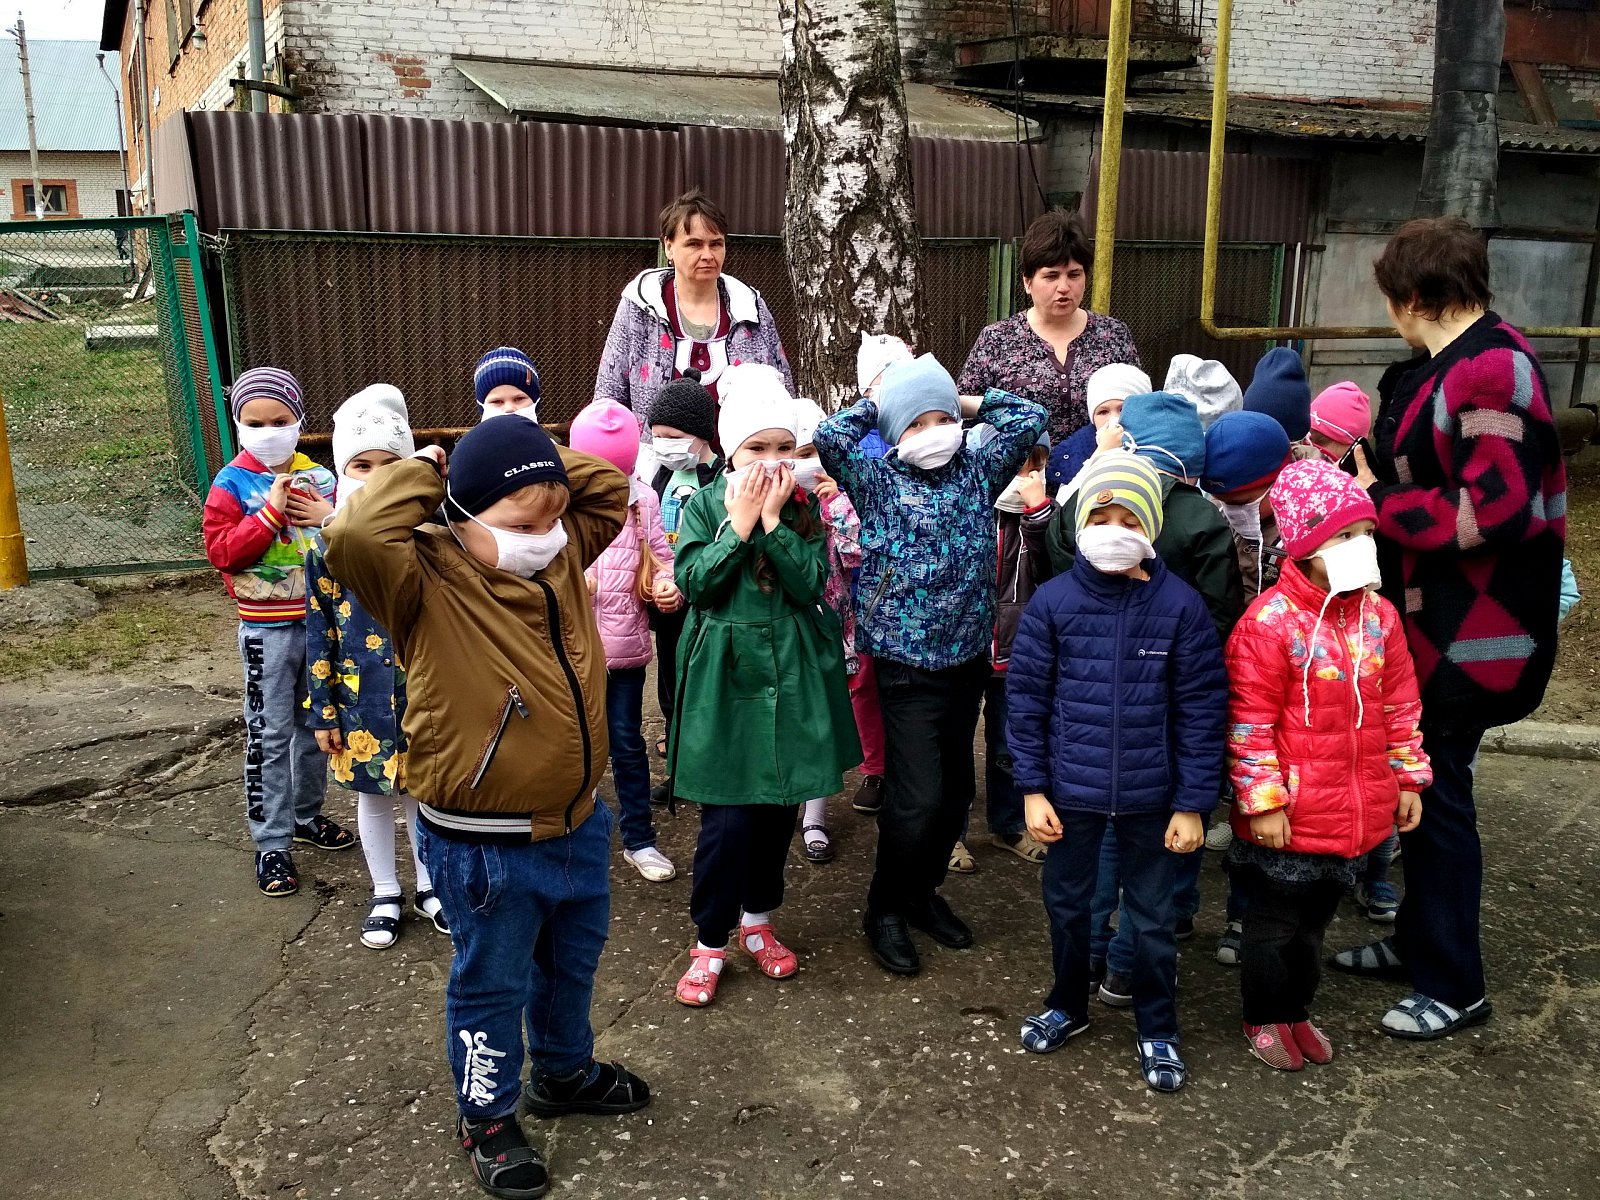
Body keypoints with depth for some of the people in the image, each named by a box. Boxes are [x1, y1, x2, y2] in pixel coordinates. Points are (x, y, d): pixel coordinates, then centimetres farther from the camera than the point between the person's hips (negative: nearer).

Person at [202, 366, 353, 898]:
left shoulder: (320, 477, 3)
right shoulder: (232, 484, -7)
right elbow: (221, 551, -15)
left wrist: (330, 518, -14)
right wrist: (270, 511, -23)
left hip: (322, 619, 4)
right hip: (268, 629, -4)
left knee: (316, 724, 17)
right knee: (269, 735, 1)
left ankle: (307, 814, 35)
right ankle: (271, 844, 10)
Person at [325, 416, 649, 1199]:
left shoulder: (563, 554, -1)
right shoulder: (428, 585, -21)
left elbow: (609, 490, 10)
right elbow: (354, 538, -39)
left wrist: (534, 460, -3)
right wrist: (424, 474, -23)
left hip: (577, 824, 7)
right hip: (483, 845, -7)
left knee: (571, 964, 27)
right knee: (491, 985, 14)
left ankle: (565, 1073, 52)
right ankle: (486, 1119, 38)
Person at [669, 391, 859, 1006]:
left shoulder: (805, 508, 4)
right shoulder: (704, 506, -2)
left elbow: (811, 585, -10)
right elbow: (694, 582, -14)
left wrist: (773, 520, -16)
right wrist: (739, 523, -17)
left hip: (793, 677, 3)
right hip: (725, 677, -3)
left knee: (779, 806, 13)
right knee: (727, 816, -5)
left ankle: (758, 920, 34)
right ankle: (710, 942, 13)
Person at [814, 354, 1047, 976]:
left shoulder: (977, 471, 6)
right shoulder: (877, 478, -4)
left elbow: (1030, 418, 3)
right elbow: (830, 437, -20)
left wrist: (965, 401, 7)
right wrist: (878, 402, -5)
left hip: (968, 659, 5)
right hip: (907, 664, -5)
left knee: (957, 790, 14)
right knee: (916, 796, -6)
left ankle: (922, 890, 34)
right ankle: (885, 909, 15)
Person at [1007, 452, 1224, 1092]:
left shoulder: (1181, 605, -10)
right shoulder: (1052, 601, -8)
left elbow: (1201, 710, -6)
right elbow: (1027, 698, -3)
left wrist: (1193, 803, -6)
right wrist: (1033, 788, -5)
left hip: (1150, 795, -1)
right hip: (1070, 791, 1)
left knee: (1153, 917, 14)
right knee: (1067, 902, 18)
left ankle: (1158, 1031, 35)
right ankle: (1067, 1006, 42)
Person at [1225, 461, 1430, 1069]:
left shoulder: (1378, 616, 1)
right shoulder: (1272, 621, -18)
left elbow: (1400, 705, 11)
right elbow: (1249, 721, -17)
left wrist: (1408, 779, 11)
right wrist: (1262, 801, -17)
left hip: (1358, 814, 6)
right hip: (1289, 819, -6)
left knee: (1314, 922, 23)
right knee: (1274, 924, 13)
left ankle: (1296, 1009, 43)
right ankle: (1263, 1019, 34)